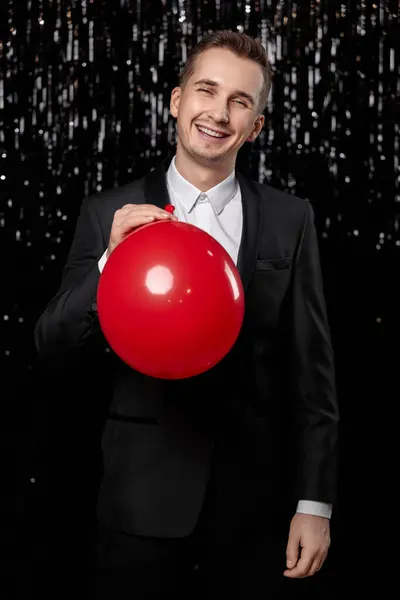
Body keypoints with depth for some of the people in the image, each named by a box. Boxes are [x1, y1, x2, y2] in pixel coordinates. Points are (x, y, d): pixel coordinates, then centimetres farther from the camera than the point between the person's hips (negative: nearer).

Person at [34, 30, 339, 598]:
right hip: (143, 504, -1)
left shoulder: (290, 220, 2)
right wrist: (112, 262, -18)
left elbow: (312, 367, 2)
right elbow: (51, 344, -1)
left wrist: (315, 502, 0)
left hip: (255, 508, 1)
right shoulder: (109, 215, 0)